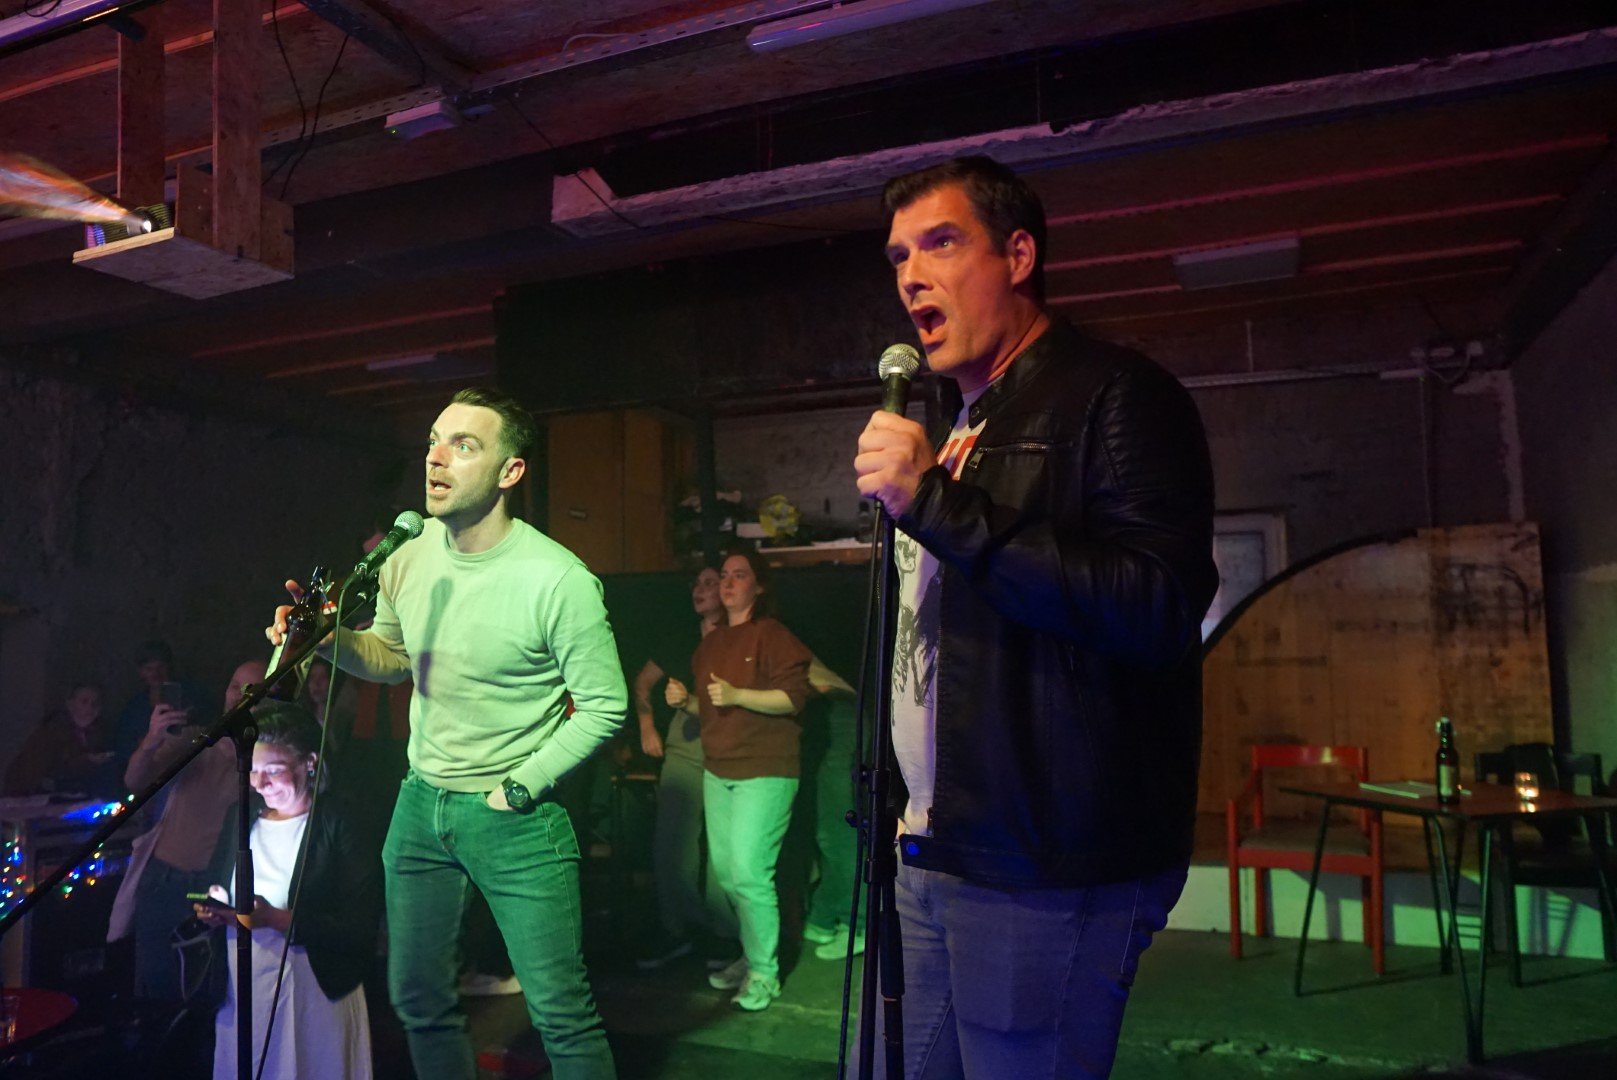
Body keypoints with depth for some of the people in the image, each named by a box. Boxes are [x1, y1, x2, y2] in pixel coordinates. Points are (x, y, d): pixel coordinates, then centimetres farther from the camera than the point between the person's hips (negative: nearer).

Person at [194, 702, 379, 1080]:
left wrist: (277, 919, -22)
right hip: (240, 991, 5)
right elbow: (215, 883, 18)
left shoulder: (340, 824, -10)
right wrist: (212, 907, -4)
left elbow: (359, 928, -15)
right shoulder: (239, 817, 11)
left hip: (317, 990, -5)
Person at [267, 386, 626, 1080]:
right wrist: (329, 637, -6)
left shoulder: (558, 580, -20)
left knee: (562, 1012, 2)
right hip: (421, 800, 6)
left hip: (519, 817, -6)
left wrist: (518, 789, -13)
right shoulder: (409, 559, -1)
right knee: (418, 998, 18)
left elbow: (604, 707, -13)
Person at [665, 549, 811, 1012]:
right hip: (717, 770, 8)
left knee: (748, 873, -9)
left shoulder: (771, 635, -8)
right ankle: (752, 953, 25)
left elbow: (795, 696, -17)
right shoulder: (710, 643, 16)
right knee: (725, 871, 9)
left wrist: (736, 695, -25)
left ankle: (764, 972, 5)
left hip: (764, 772, -8)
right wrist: (685, 700, 7)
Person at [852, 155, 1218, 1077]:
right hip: (937, 856, 8)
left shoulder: (1117, 397, -9)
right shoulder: (954, 427, 18)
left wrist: (938, 501, -22)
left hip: (1049, 871, -8)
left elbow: (1162, 608, -22)